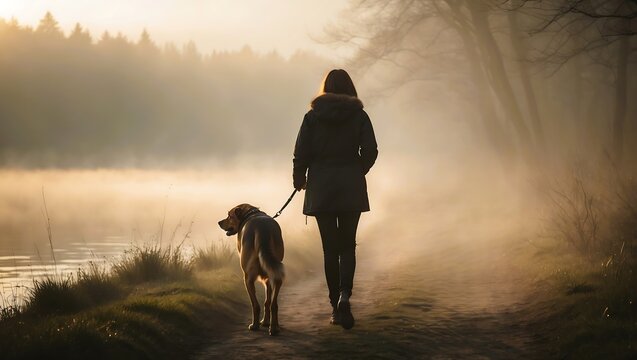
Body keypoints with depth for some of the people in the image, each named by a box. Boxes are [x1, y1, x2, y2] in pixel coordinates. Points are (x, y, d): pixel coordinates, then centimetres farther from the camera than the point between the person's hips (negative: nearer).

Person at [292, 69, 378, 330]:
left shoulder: (313, 116, -2)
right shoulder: (359, 115, -1)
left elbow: (301, 152, -4)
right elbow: (370, 151, -4)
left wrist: (299, 178, 12)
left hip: (321, 187, 0)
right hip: (351, 189, 0)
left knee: (330, 247, 7)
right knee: (348, 245, 8)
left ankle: (336, 307, 6)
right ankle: (344, 294, -16)